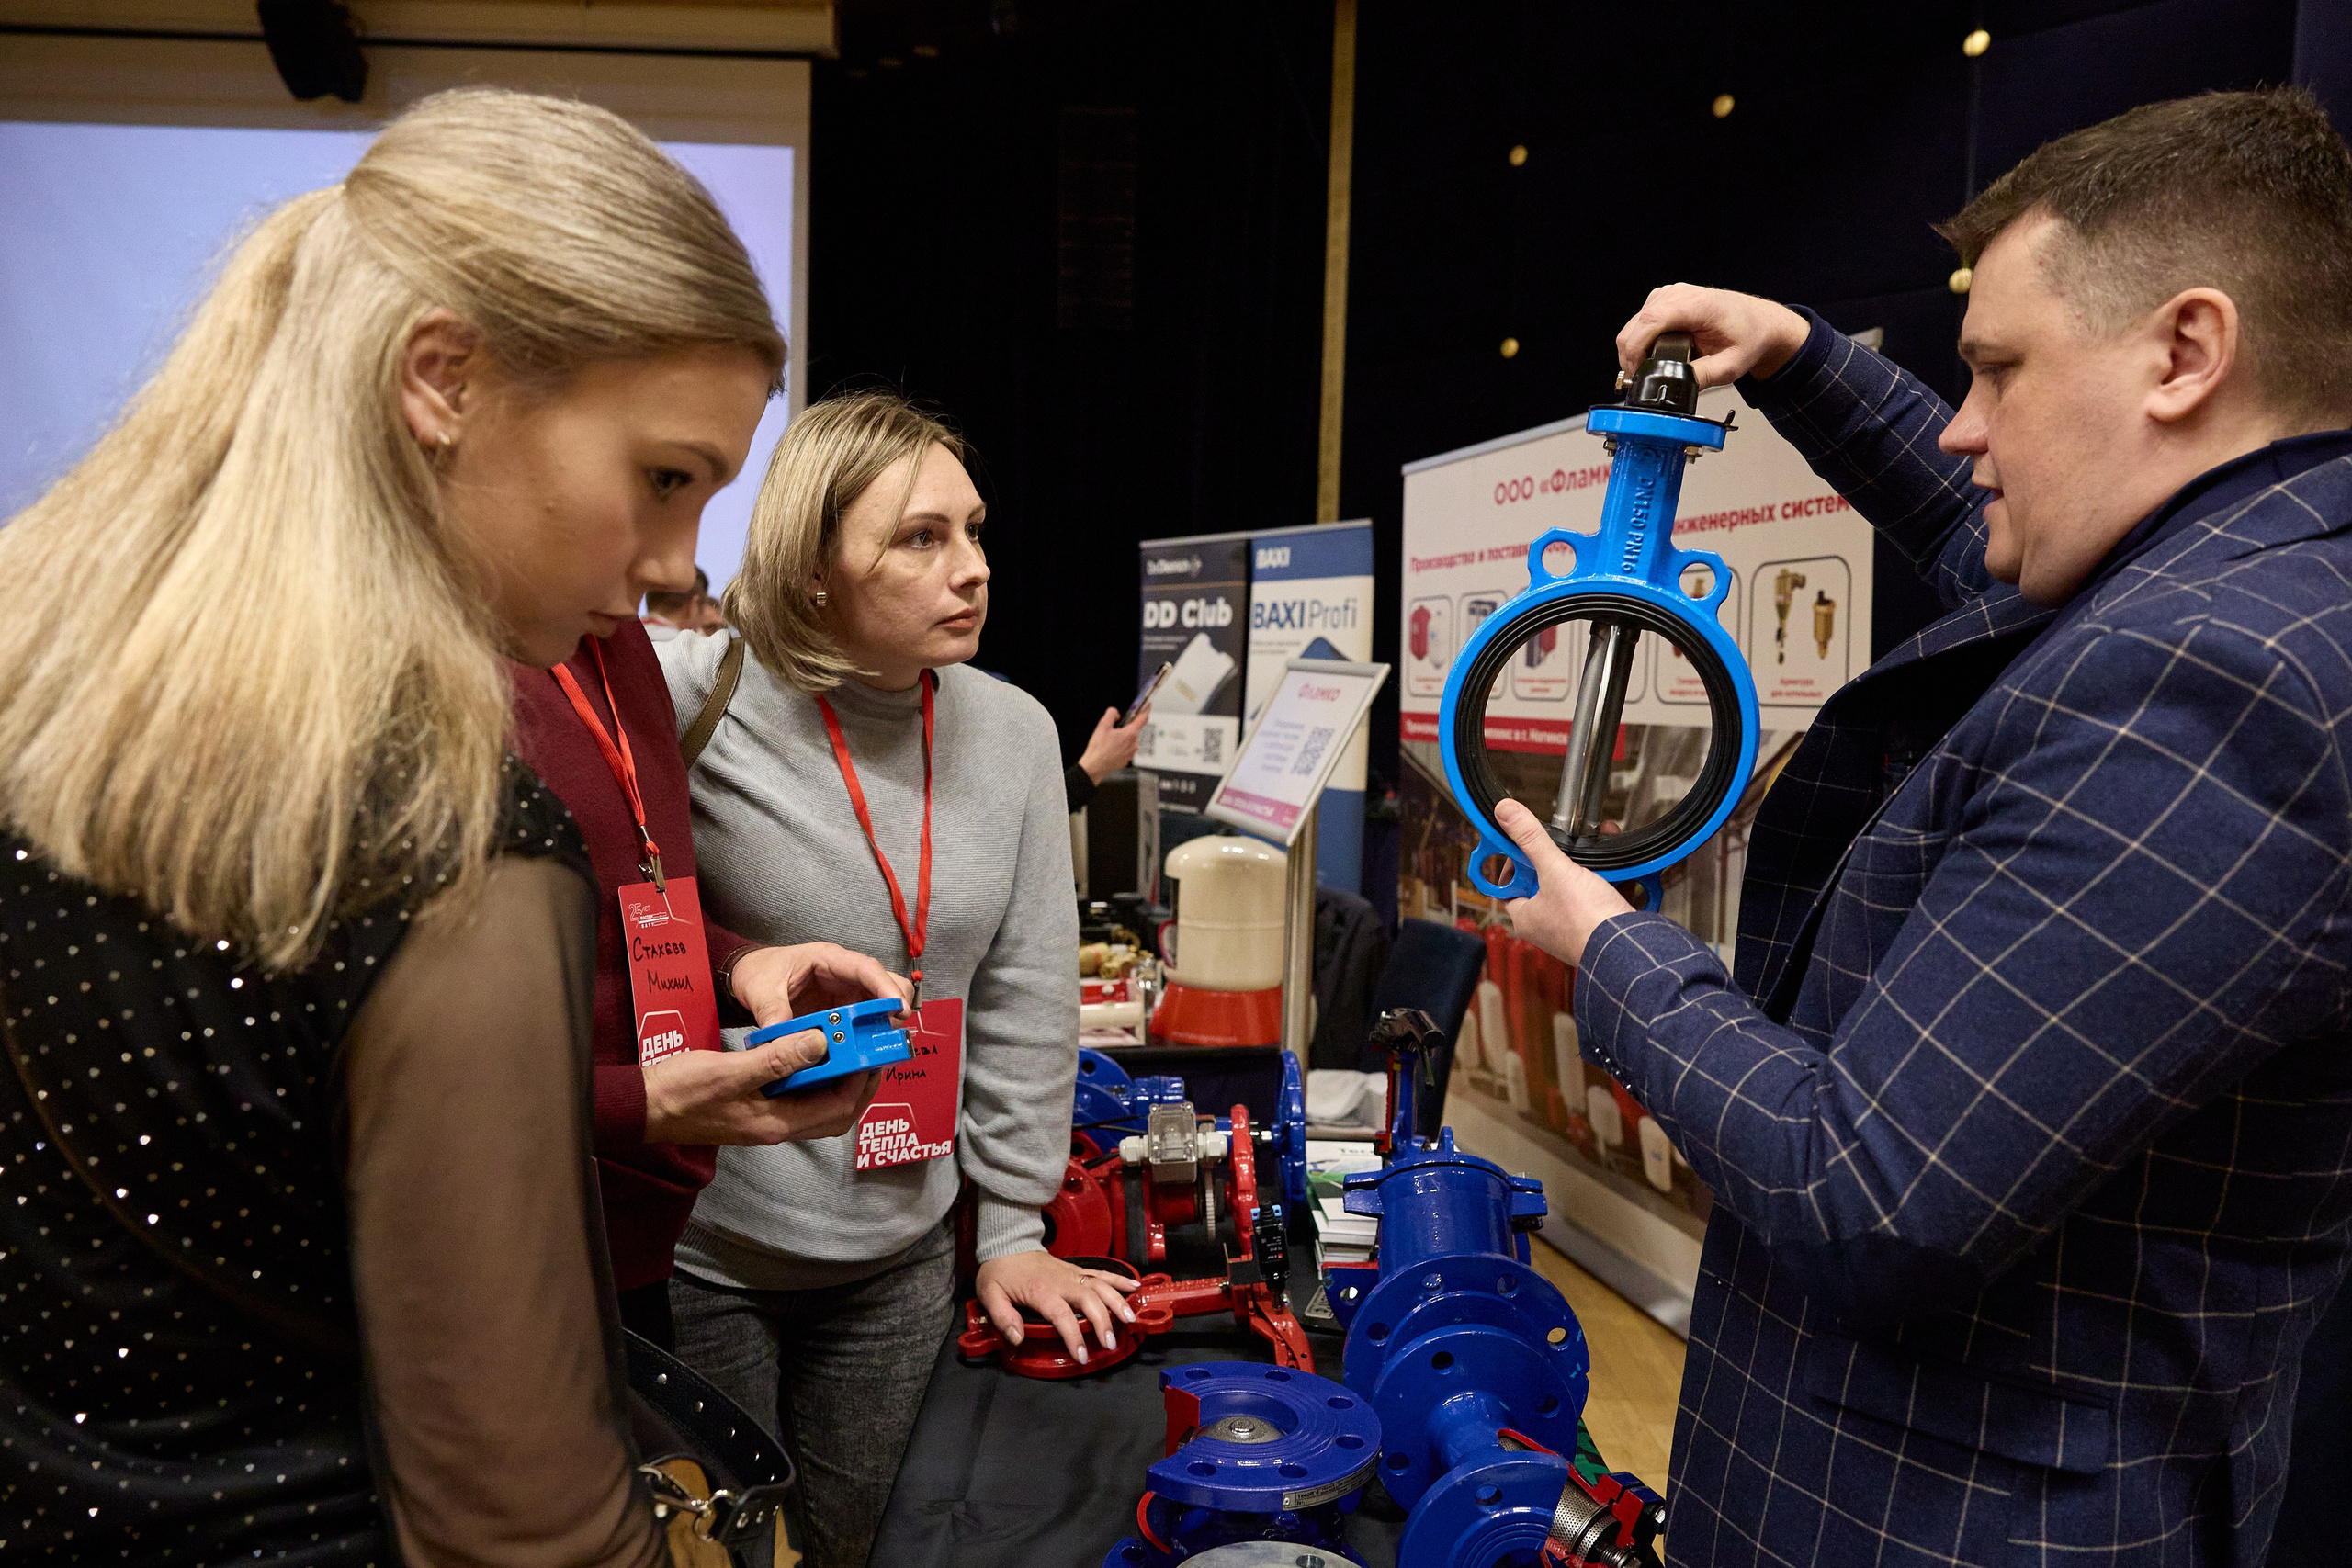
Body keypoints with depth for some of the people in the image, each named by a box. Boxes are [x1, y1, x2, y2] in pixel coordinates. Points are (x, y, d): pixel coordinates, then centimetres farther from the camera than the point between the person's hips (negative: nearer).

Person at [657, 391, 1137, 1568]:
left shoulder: (1013, 732, -3)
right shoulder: (697, 702, -16)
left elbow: (1025, 999, 2)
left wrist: (1010, 1225, 4)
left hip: (901, 1251, 4)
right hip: (696, 1248, -3)